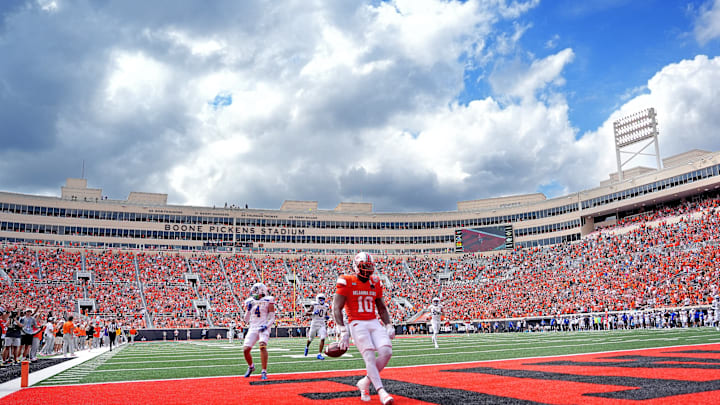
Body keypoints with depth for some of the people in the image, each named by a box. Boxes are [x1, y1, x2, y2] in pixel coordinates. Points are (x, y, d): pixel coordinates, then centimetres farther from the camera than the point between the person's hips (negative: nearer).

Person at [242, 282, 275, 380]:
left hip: (263, 328, -4)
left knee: (262, 346, -27)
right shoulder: (250, 302, 11)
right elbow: (246, 320, 13)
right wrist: (248, 309, -2)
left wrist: (266, 326, -16)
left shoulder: (268, 301, 1)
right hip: (253, 328, 4)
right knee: (245, 349, -5)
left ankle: (264, 372, -19)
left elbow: (272, 318, 0)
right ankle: (251, 366, 25)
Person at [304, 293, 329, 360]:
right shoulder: (314, 305, -3)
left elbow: (327, 315, 24)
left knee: (323, 339, -14)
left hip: (322, 325, 3)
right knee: (310, 338, 12)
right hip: (314, 324, -3)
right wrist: (313, 313, -19)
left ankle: (319, 354, -7)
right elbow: (306, 314, -5)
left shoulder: (326, 306, 11)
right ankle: (307, 347, 45)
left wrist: (327, 317, 1)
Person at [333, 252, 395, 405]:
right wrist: (343, 332, -16)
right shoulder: (347, 282, -5)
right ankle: (381, 392, -15)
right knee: (370, 357, -17)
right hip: (357, 324, -5)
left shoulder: (375, 283, 12)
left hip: (374, 323, 5)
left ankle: (365, 383, 9)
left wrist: (388, 326, 11)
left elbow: (382, 308, 23)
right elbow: (336, 309, -8)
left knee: (386, 352, -11)